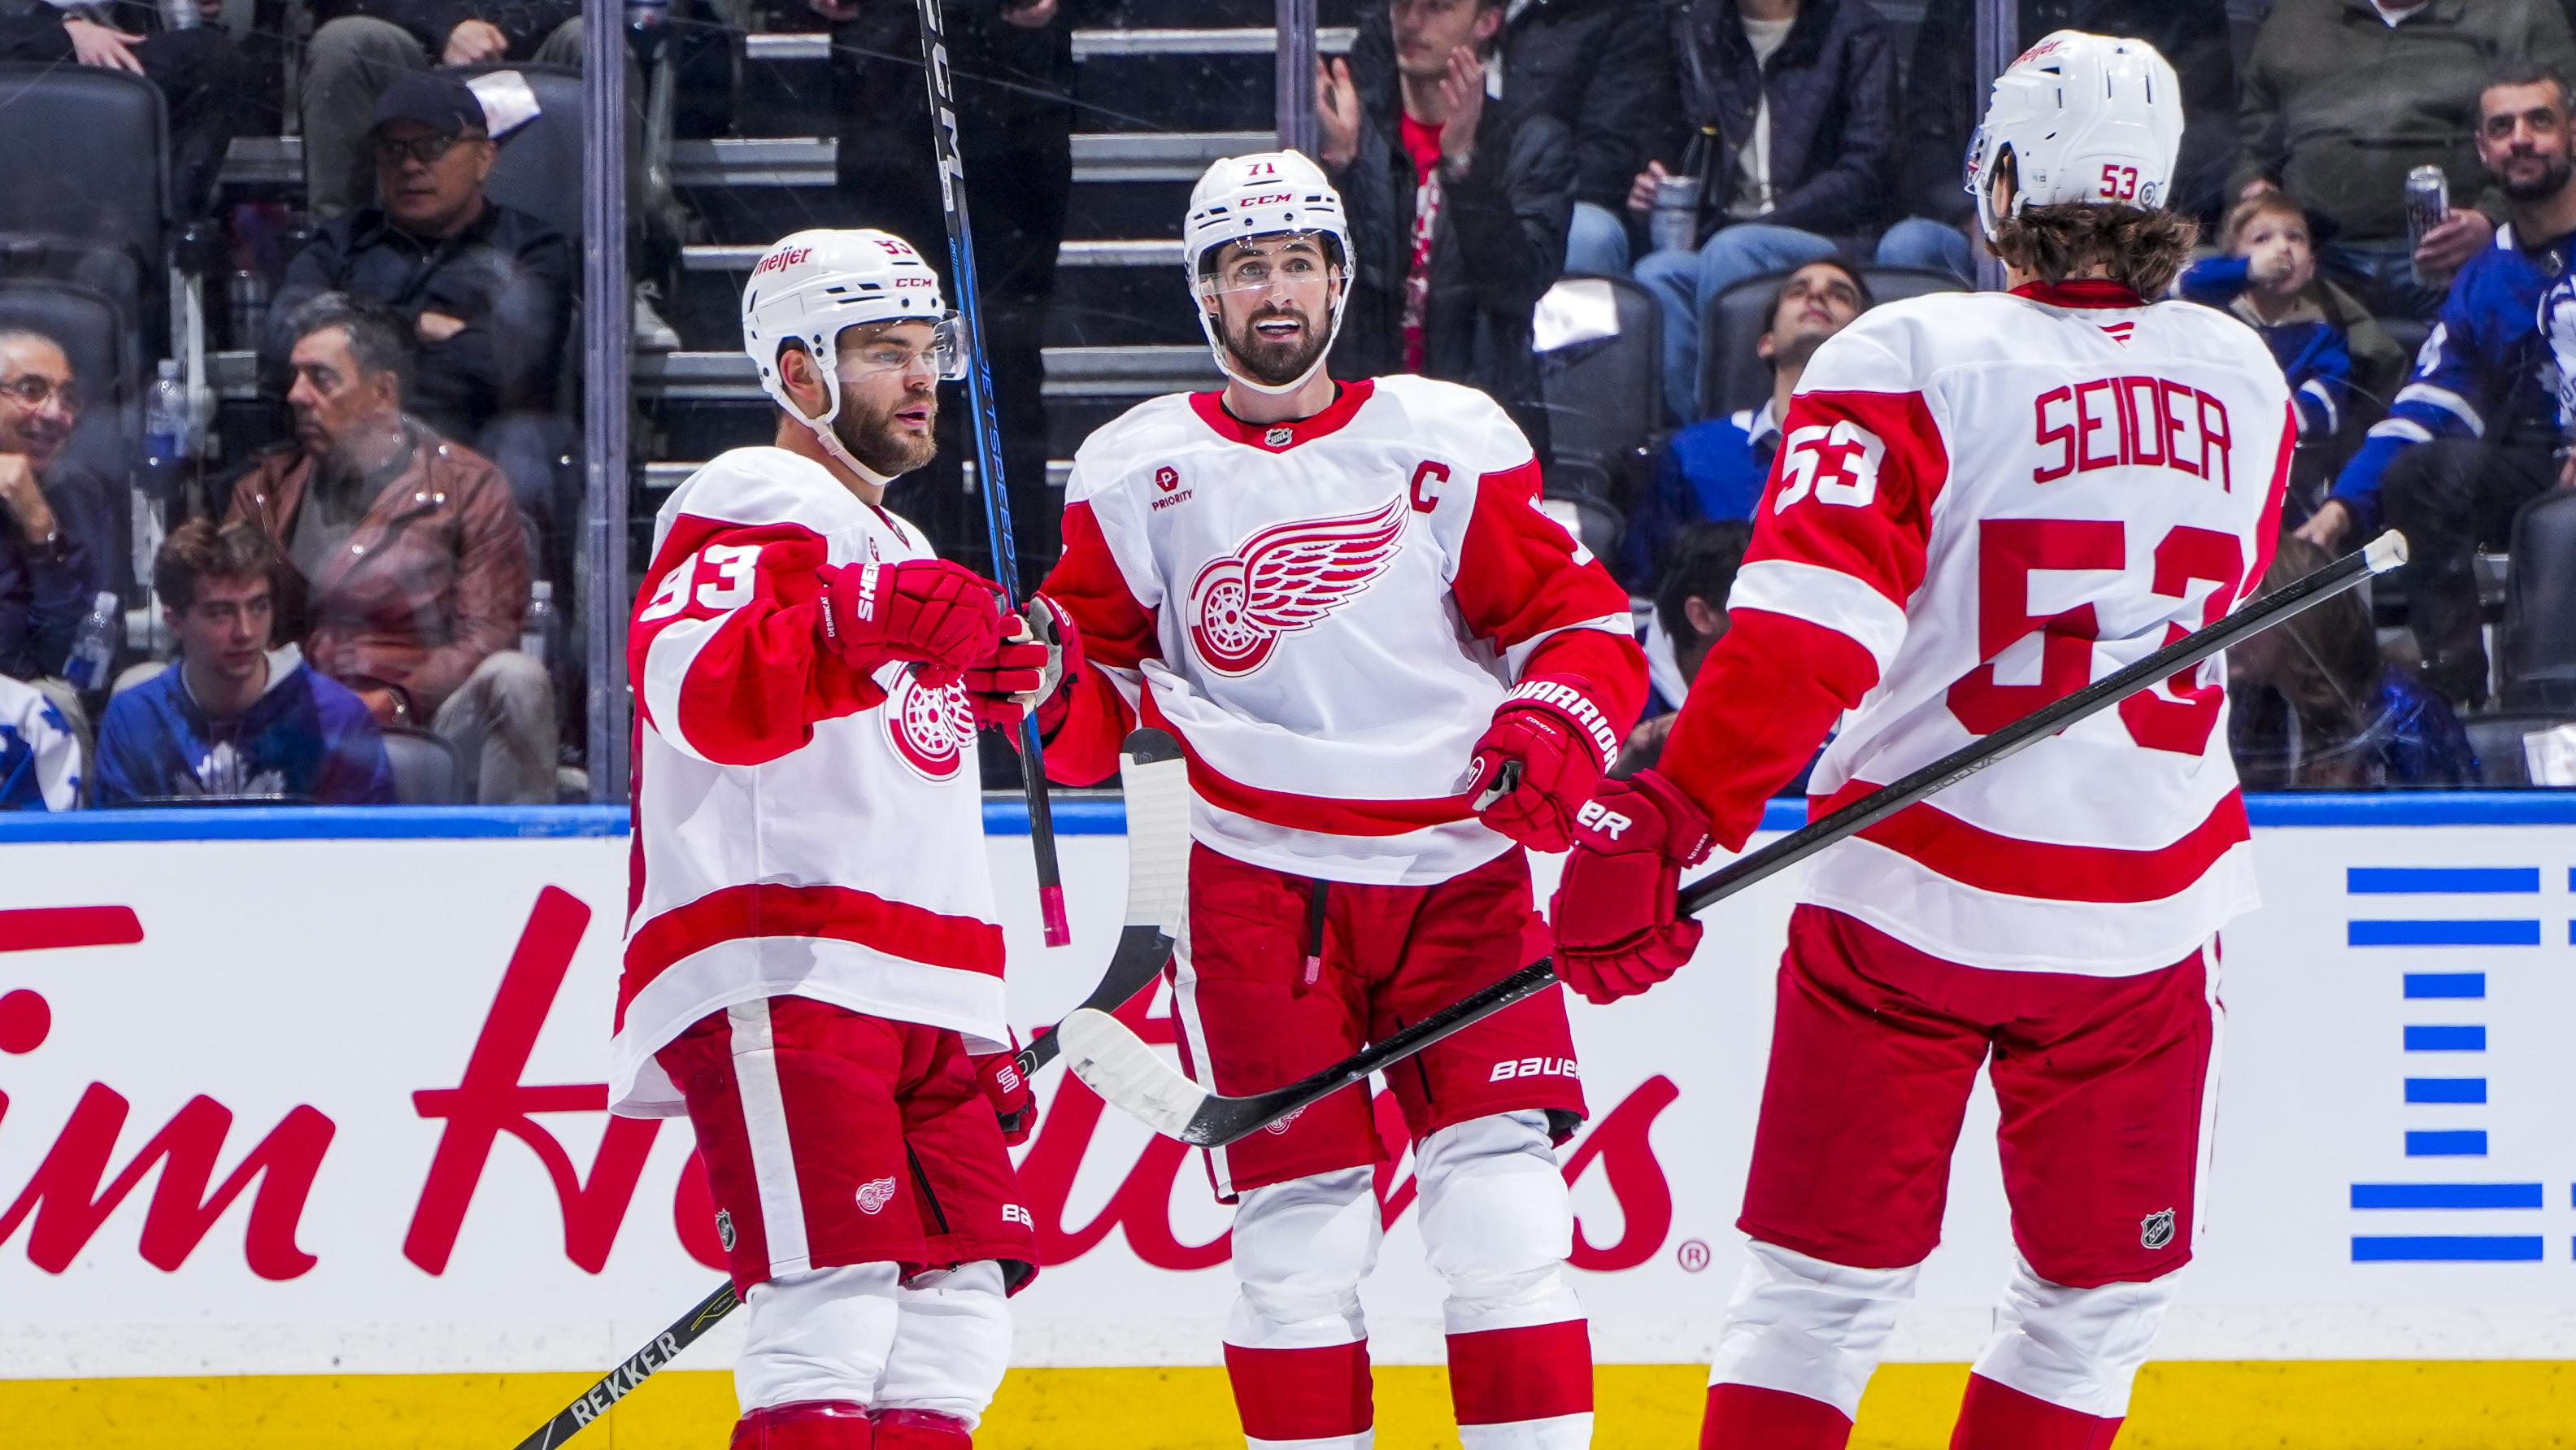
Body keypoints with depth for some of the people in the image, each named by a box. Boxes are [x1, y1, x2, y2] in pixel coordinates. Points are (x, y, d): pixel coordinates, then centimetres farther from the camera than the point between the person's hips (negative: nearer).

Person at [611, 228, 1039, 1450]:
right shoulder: (752, 515, -1)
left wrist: (979, 1031, 29)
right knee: (837, 1311, -19)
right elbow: (697, 694, -22)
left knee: (953, 1327, 3)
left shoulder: (900, 557, 30)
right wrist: (860, 625, -37)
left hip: (917, 1008, 9)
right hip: (782, 986, -9)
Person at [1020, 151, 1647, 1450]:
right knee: (1300, 1232, -5)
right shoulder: (1136, 474, 6)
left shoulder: (1452, 442, 4)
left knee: (1501, 1214, -8)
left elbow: (1580, 621, 5)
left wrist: (1553, 729, -14)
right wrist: (1046, 683, -10)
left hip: (1458, 868, 0)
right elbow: (1096, 715, 11)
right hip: (1260, 884, 0)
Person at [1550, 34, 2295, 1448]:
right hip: (2149, 911, 2)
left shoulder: (1911, 362, -12)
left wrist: (1665, 817, -26)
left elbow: (1806, 626, -23)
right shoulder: (2244, 379, 2)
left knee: (1823, 1281, 7)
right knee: (2098, 1297, 15)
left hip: (1912, 893, -2)